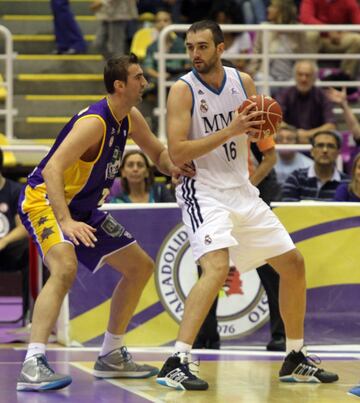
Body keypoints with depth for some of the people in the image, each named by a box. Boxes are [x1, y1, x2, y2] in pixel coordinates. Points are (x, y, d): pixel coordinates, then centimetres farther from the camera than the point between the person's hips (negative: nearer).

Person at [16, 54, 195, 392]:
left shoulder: (131, 119, 2)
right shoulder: (94, 122, -25)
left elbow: (158, 153, 18)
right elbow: (52, 169, -34)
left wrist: (172, 167, -7)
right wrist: (66, 222, -44)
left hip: (83, 208, 10)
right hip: (44, 200, -10)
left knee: (140, 267, 14)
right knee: (65, 267, -36)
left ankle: (111, 357, 24)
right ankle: (32, 366, -41)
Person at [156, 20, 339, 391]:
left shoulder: (243, 81, 4)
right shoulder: (183, 90, -11)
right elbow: (176, 152, -19)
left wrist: (261, 131, -12)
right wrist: (231, 130, -24)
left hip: (242, 191, 7)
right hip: (204, 191, -7)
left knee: (293, 265, 10)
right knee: (217, 267, -30)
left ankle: (295, 362, 24)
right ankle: (175, 364, -31)